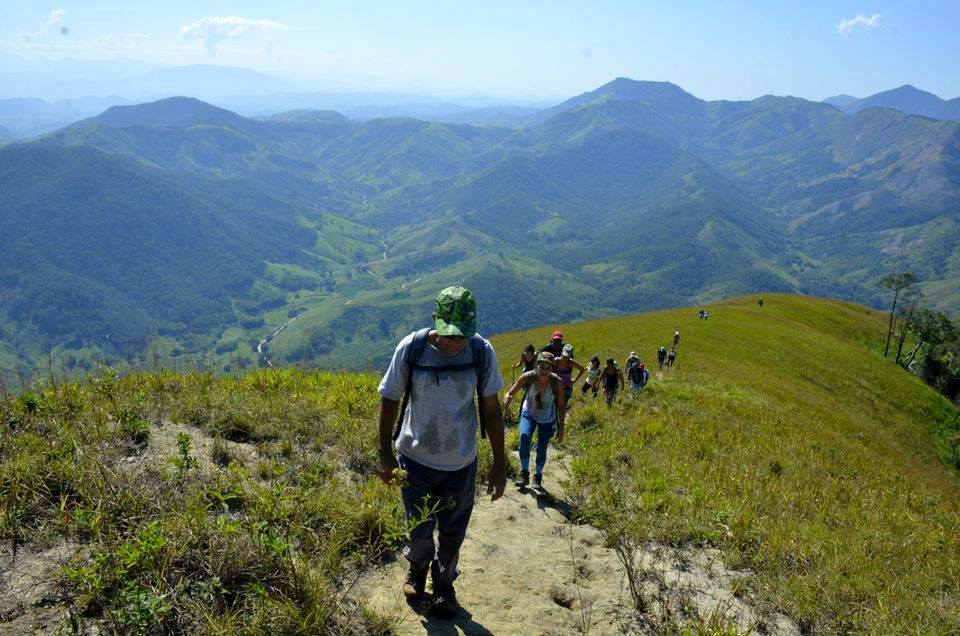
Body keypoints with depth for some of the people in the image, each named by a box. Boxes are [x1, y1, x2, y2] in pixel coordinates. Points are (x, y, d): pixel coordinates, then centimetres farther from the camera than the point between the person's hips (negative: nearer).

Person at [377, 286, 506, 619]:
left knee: (452, 533, 16)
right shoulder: (411, 348, -19)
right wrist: (385, 454, 0)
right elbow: (389, 400, -5)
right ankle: (417, 566, 47)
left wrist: (499, 463, 0)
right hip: (415, 457, -1)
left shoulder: (482, 352, -15)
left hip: (460, 462, 1)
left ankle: (444, 583, 45)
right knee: (419, 531, 12)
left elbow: (491, 408, -4)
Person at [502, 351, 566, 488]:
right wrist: (507, 398, -47)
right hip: (528, 415, 0)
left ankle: (538, 476, 33)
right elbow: (510, 393, -22)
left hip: (547, 420, 0)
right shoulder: (528, 377, -27)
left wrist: (561, 428, -13)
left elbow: (561, 406, -14)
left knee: (541, 449, 4)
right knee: (524, 437, -26)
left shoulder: (557, 382, -27)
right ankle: (524, 473, -8)